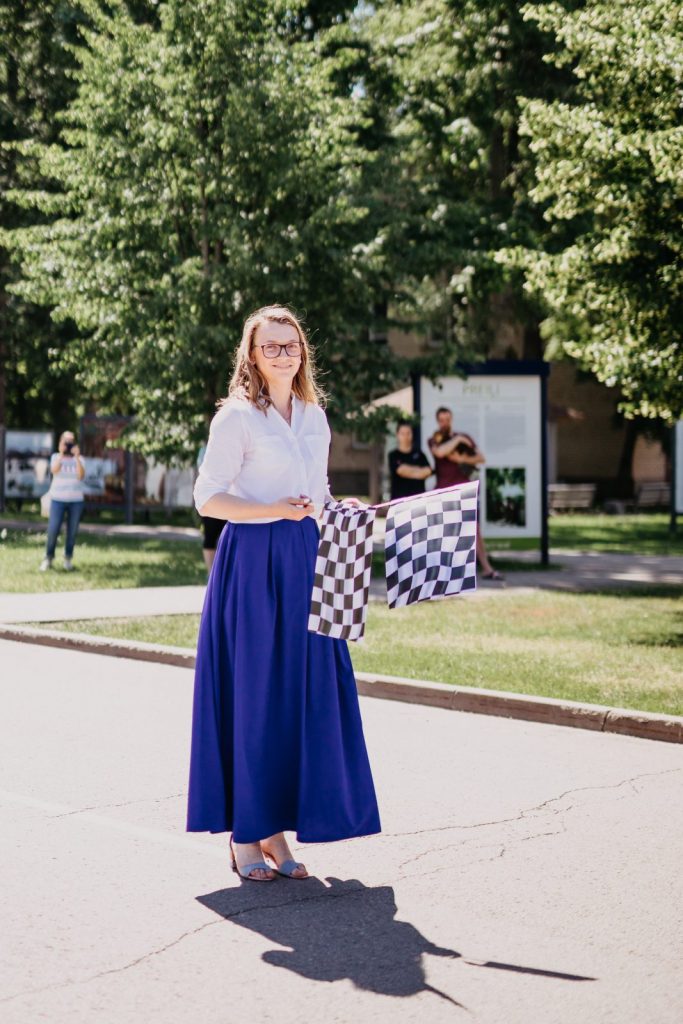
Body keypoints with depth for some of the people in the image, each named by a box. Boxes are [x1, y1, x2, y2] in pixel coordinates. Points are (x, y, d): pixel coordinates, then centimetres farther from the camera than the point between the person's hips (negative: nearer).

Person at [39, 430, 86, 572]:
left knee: (72, 531, 2)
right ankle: (48, 558, 6)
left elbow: (81, 475, -9)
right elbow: (54, 470, -14)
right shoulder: (56, 457, 6)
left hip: (76, 500, 1)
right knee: (53, 530, -7)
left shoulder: (79, 459, 7)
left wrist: (76, 457, -14)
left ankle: (68, 559, 13)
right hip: (58, 499, -1)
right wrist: (61, 454, -17)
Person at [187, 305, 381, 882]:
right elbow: (207, 498, -7)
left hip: (305, 563, 6)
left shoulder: (314, 417, 15)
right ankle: (243, 834, 7)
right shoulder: (237, 417, -3)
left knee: (304, 697, 4)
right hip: (253, 563, -6)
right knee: (252, 696, -3)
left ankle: (275, 828, 14)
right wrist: (273, 511, -19)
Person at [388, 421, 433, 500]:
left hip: (418, 496, 2)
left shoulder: (419, 454, 11)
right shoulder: (393, 455, 5)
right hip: (400, 497, -2)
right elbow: (400, 470, -9)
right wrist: (419, 469, -2)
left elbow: (428, 471, 1)